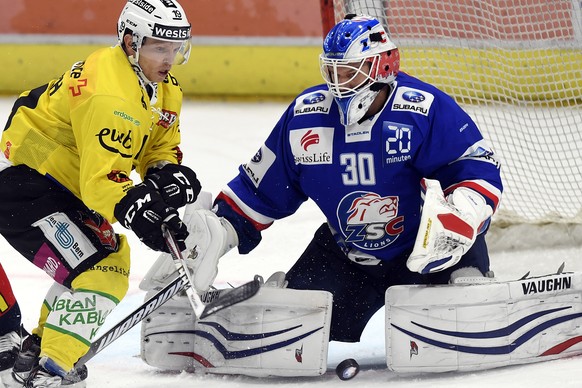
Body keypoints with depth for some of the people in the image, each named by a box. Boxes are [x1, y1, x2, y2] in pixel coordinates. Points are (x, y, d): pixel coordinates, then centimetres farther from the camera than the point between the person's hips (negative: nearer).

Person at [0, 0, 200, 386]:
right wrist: (143, 214, -44)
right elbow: (102, 182, -33)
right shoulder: (112, 97, -29)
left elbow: (161, 149, 11)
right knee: (101, 273, -19)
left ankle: (39, 348, 36)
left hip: (63, 186, 11)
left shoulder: (163, 87, 4)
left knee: (112, 254, 25)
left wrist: (168, 174, -11)